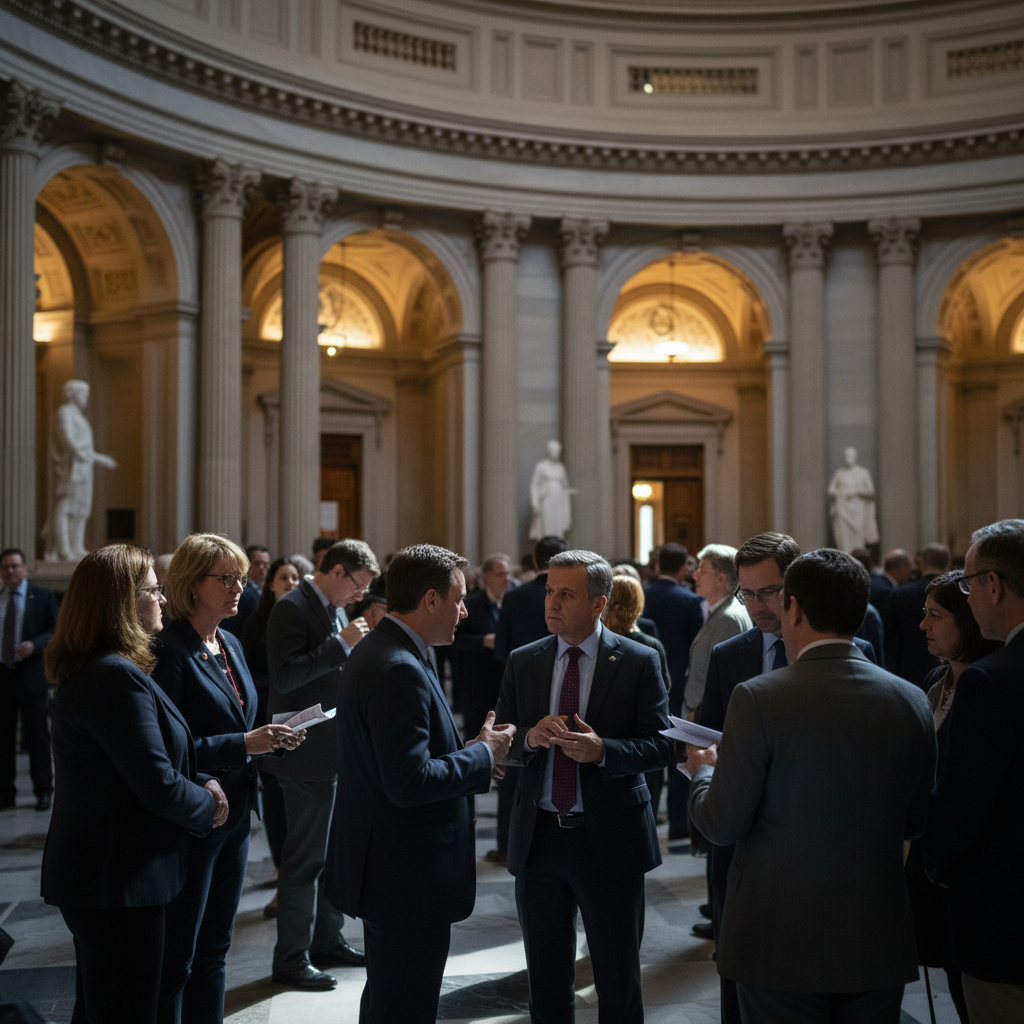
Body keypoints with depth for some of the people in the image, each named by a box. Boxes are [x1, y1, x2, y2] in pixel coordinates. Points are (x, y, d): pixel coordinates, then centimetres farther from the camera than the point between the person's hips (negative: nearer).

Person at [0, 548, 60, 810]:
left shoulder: (43, 597, 3)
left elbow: (55, 631, 0)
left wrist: (34, 644, -17)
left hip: (31, 675, -3)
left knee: (37, 735, 1)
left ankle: (43, 791, 11)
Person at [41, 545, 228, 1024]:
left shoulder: (84, 671, 10)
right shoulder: (118, 677, -24)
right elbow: (157, 784, -25)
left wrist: (200, 783, 1)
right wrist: (207, 805, -6)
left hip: (90, 873, 11)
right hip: (118, 881, -11)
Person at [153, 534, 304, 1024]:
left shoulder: (231, 644, 10)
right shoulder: (169, 650, -17)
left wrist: (271, 737, 1)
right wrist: (241, 745, -24)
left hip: (234, 816, 9)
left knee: (213, 950, 18)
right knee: (176, 959, 4)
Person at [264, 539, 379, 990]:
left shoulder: (336, 612, 13)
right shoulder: (292, 609, -14)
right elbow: (285, 676, -24)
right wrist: (341, 644, -23)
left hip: (340, 752, 9)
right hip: (309, 754, -9)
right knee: (305, 859, -1)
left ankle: (327, 940, 31)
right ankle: (291, 959, 10)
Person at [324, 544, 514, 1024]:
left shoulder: (375, 650, 9)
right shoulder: (401, 670, -24)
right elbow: (410, 782, -28)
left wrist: (469, 751, 6)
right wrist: (482, 755, -15)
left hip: (382, 868, 11)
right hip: (408, 876, -11)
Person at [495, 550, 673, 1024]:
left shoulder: (639, 662, -6)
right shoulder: (522, 662, 4)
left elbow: (660, 745, -8)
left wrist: (602, 749, -25)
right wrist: (529, 737, -17)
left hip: (609, 839, -3)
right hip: (538, 838, 3)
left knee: (619, 980, 11)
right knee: (546, 979, 16)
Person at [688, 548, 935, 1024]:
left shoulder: (759, 698, -16)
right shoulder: (912, 702, -3)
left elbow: (722, 824, -12)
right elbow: (915, 823, 7)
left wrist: (703, 770, 8)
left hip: (782, 946, -4)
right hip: (879, 948, 4)